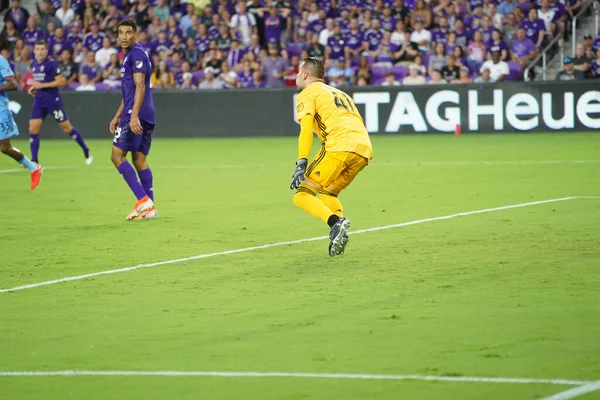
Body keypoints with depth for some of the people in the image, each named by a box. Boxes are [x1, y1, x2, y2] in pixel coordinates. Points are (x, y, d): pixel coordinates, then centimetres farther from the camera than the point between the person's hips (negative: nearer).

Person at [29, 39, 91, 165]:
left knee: (67, 128, 0)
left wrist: (43, 85, -19)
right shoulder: (34, 64, 11)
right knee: (33, 129, -5)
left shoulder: (52, 64, -12)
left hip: (53, 101, -6)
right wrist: (34, 88, 8)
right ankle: (34, 160, 0)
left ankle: (86, 151, 17)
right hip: (39, 101, 6)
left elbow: (62, 82, -16)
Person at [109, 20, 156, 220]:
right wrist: (117, 117, 27)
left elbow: (140, 87, -19)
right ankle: (149, 207, 6)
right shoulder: (130, 55, 22)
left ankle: (143, 199, -15)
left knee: (117, 156, -8)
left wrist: (134, 116, -26)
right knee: (139, 159, 9)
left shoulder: (137, 54, -9)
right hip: (147, 117, 10)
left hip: (137, 115, -10)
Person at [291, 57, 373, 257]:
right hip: (365, 149, 7)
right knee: (327, 192, 26)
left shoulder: (307, 93, 12)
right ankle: (339, 233, 2)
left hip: (339, 145, -7)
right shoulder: (339, 93, 34)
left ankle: (336, 222, -27)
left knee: (302, 195, -3)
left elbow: (306, 129, -5)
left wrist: (301, 164, -12)